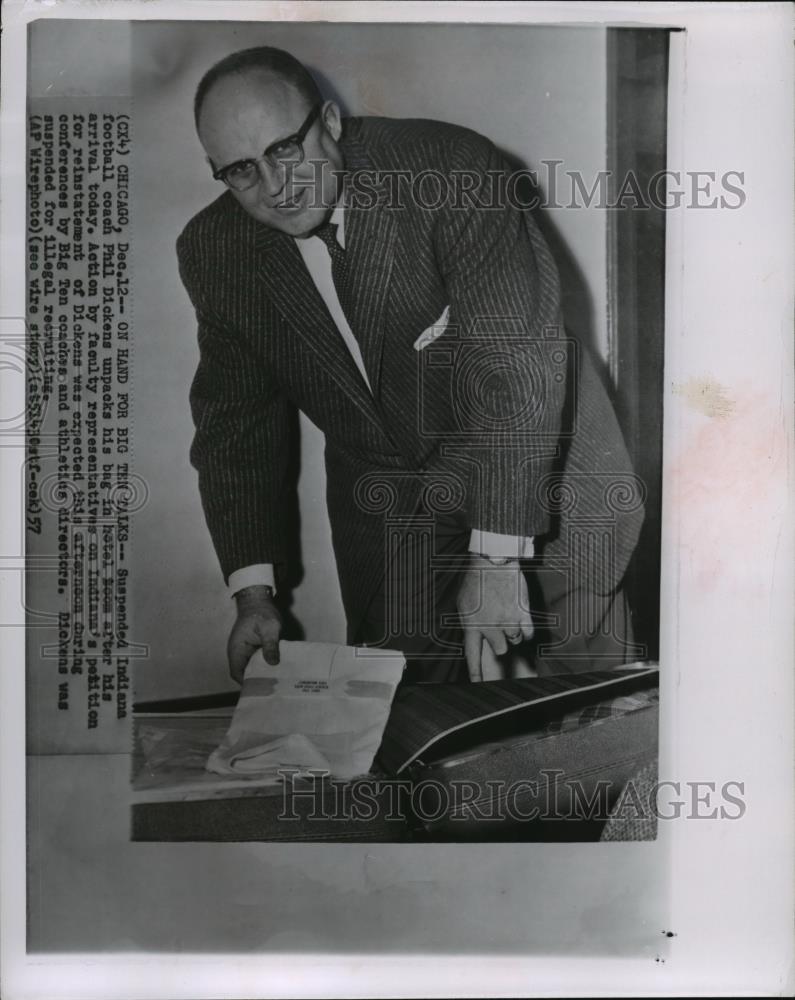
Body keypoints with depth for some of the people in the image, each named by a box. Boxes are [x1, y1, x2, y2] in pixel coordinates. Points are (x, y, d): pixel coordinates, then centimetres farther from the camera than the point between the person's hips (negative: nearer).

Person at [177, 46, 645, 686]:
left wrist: (497, 556, -33)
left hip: (543, 477, -3)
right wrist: (254, 590, -8)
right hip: (385, 507, 3)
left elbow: (517, 361, -29)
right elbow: (235, 418, -2)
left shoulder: (451, 169, -24)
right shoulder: (214, 251, -9)